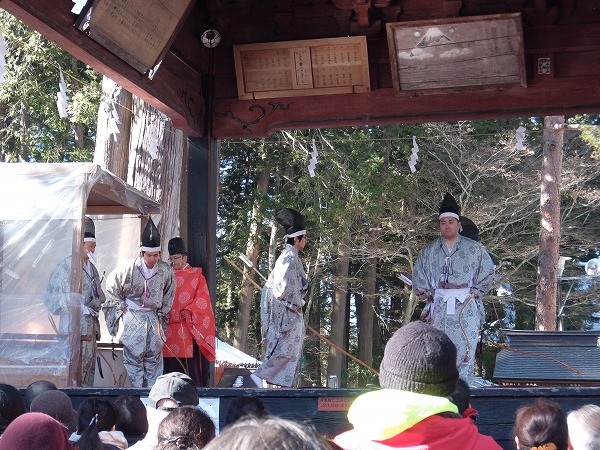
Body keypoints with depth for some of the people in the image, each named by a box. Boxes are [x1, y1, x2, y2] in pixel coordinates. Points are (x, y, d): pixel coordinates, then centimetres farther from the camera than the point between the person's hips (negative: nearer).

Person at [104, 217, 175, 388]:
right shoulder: (130, 269, -12)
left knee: (154, 357, 5)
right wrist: (120, 305, 4)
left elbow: (169, 293, 14)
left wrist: (163, 312, 12)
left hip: (153, 318, 3)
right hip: (132, 319, -3)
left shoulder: (166, 270, -4)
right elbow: (111, 283, 4)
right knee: (133, 356, -3)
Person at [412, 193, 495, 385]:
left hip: (466, 306, -2)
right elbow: (418, 275, 17)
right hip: (439, 307, 2)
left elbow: (488, 270, 9)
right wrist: (427, 294, 10)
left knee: (465, 350, -9)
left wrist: (475, 292, 3)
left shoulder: (473, 248, 4)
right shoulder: (429, 251, 11)